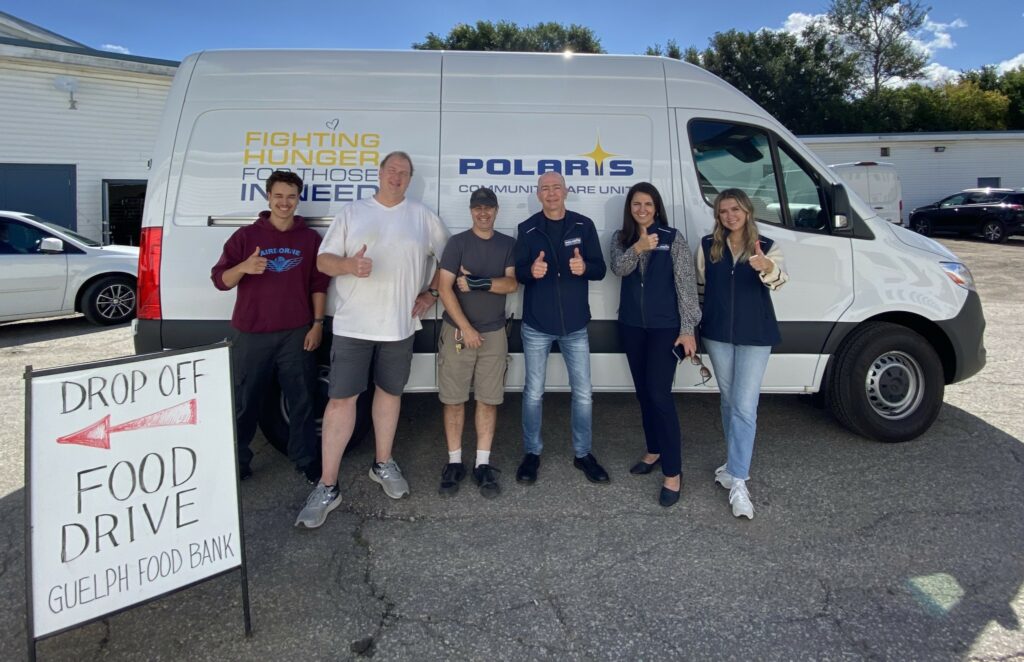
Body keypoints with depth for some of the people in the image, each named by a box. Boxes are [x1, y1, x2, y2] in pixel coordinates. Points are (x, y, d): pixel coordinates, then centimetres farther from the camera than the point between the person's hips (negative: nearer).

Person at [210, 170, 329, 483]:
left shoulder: (310, 238, 7)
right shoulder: (246, 236, 3)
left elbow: (319, 284, 7)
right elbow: (220, 279, 1)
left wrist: (317, 323, 0)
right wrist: (243, 267, -20)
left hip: (296, 334, 1)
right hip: (251, 335, 0)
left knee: (301, 401, 6)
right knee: (244, 402, 8)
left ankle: (306, 460, 19)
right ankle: (237, 461, 23)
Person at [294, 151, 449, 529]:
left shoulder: (423, 217, 8)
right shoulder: (352, 213, 6)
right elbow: (323, 260, 2)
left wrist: (431, 293, 5)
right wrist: (349, 264, -19)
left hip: (399, 325, 2)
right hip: (352, 324, -1)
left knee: (389, 392, 13)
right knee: (341, 399, -3)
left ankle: (383, 465, 31)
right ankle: (327, 487, 4)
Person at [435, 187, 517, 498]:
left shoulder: (508, 244, 7)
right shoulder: (458, 242, -1)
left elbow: (512, 284, -4)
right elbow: (445, 288, -8)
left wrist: (478, 282, -18)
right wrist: (466, 328, -13)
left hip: (494, 333, 2)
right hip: (458, 330, -2)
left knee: (488, 400, 4)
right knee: (454, 399, 2)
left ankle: (482, 464, 12)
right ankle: (454, 462, 13)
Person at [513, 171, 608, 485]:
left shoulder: (584, 226, 1)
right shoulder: (527, 229, 0)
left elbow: (600, 269, 0)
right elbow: (517, 273, 0)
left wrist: (585, 267, -23)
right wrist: (531, 271, -24)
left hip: (576, 324, 1)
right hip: (536, 324, -1)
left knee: (583, 393, 8)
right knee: (533, 392, 8)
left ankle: (583, 453, 25)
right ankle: (532, 453, 25)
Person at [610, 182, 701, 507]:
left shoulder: (672, 238, -5)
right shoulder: (621, 238, 5)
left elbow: (686, 285, -7)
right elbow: (618, 268, -14)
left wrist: (688, 328, -13)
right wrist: (638, 249, -34)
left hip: (665, 327, -4)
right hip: (631, 326, 5)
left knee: (660, 394, -10)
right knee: (643, 392, 13)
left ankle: (673, 472, -4)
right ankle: (654, 451, 30)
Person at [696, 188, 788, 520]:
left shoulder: (766, 246, -6)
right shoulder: (708, 245, 2)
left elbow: (778, 280, -24)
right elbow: (699, 284, 11)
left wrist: (767, 268, -47)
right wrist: (695, 323, 4)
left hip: (755, 335, -3)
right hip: (717, 333, 3)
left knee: (745, 407, -6)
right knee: (729, 401, 15)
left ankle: (738, 482, -3)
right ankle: (735, 462, 31)